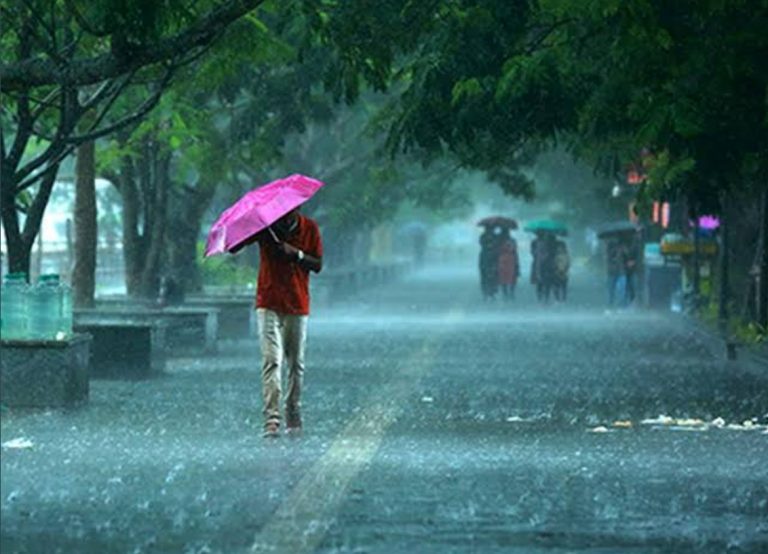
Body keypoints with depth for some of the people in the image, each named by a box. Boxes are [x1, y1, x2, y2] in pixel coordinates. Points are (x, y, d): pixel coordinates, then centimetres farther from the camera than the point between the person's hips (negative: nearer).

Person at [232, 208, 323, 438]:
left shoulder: (309, 228, 1)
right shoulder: (264, 226, -3)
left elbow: (318, 265, 0)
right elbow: (233, 247, -8)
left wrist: (296, 254, -17)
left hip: (298, 306, 2)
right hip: (269, 305, -2)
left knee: (296, 364, 8)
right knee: (272, 361, -13)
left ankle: (294, 418, 20)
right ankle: (271, 420, -19)